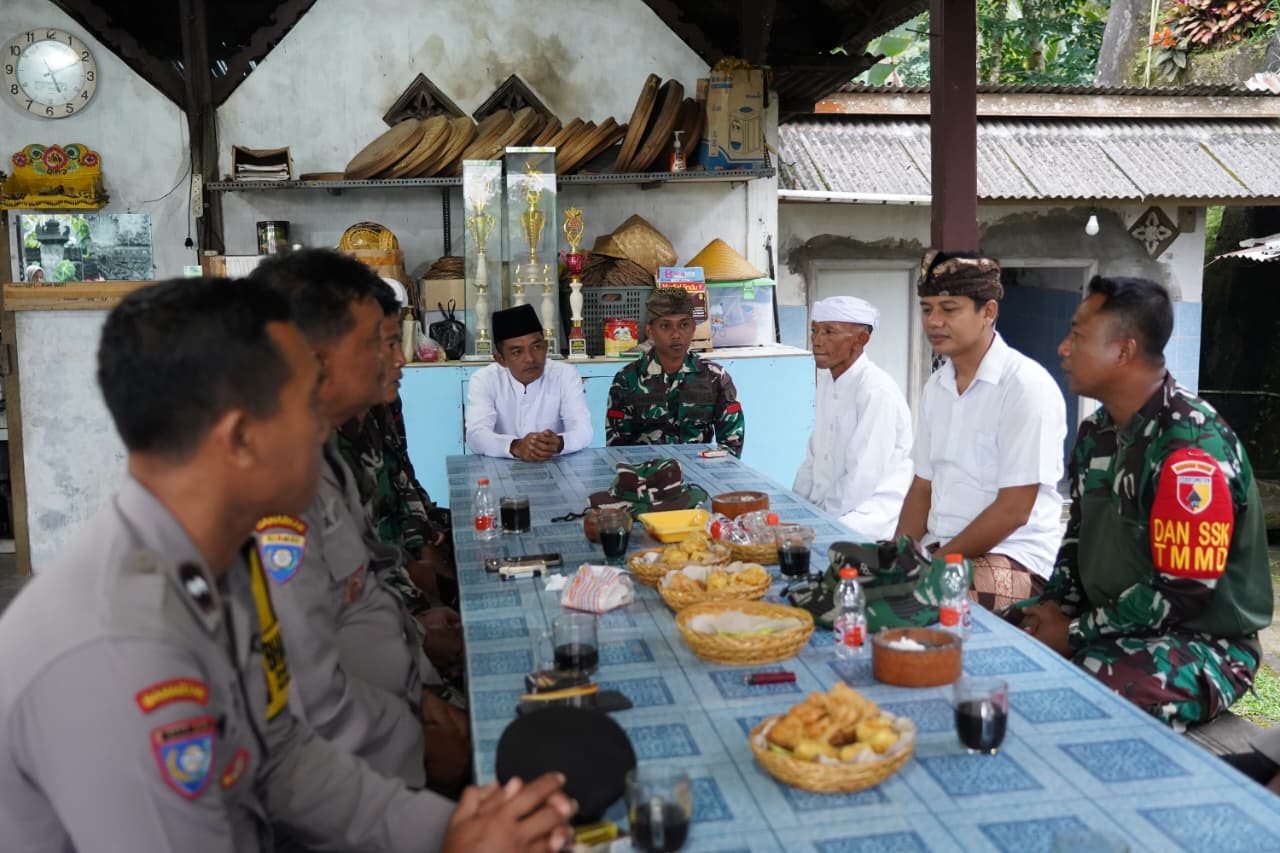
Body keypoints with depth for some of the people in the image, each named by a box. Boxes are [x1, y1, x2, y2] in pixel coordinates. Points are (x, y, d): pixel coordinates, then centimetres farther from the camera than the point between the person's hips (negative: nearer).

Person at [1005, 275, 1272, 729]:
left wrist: (1076, 634, -17)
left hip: (1201, 641, -9)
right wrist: (1056, 605, -2)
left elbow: (1181, 594, -25)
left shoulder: (1191, 443, -23)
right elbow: (1080, 532, 16)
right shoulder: (1098, 431, 6)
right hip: (1111, 619, 9)